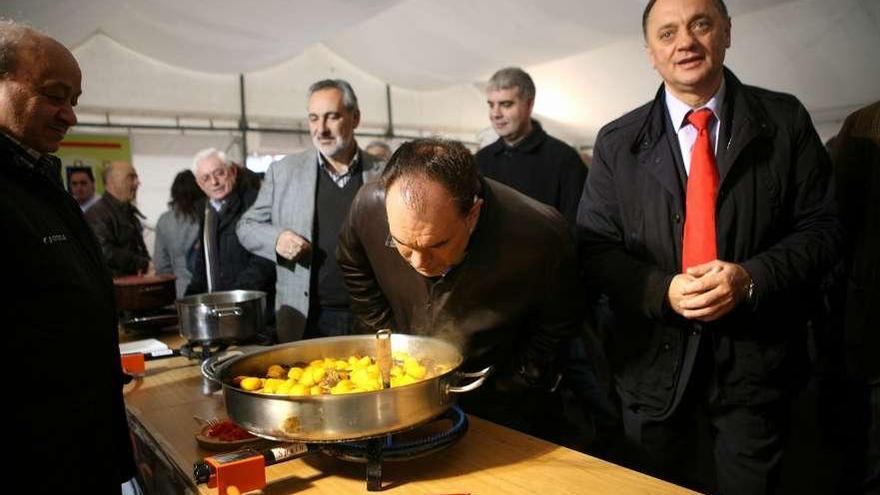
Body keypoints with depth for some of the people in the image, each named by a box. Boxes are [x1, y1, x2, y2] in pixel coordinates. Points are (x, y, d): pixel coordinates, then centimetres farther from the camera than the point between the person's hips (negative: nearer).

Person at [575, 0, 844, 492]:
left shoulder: (785, 121, -2)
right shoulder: (618, 142, -1)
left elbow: (822, 226, -2)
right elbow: (596, 246, -3)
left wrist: (751, 278, -19)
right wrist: (662, 290, -19)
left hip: (756, 356, 0)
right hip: (655, 357, 1)